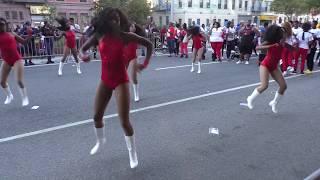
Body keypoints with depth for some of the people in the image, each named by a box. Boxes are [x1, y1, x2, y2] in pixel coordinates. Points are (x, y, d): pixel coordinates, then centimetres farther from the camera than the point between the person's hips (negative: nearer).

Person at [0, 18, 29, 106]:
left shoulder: (12, 34, 4)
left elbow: (24, 41, 11)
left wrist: (30, 35, -1)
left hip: (17, 59, -2)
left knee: (19, 80, -11)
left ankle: (25, 98, 10)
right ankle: (9, 96, 37)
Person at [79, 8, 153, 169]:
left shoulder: (124, 36, -10)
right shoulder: (99, 36, -2)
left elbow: (149, 44, -4)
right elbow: (83, 48, 9)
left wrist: (145, 64, -15)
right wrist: (82, 55, -15)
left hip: (121, 80, -4)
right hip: (105, 80, 4)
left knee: (124, 120, -7)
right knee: (97, 116, 14)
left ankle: (132, 153, 14)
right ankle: (100, 141, 45)